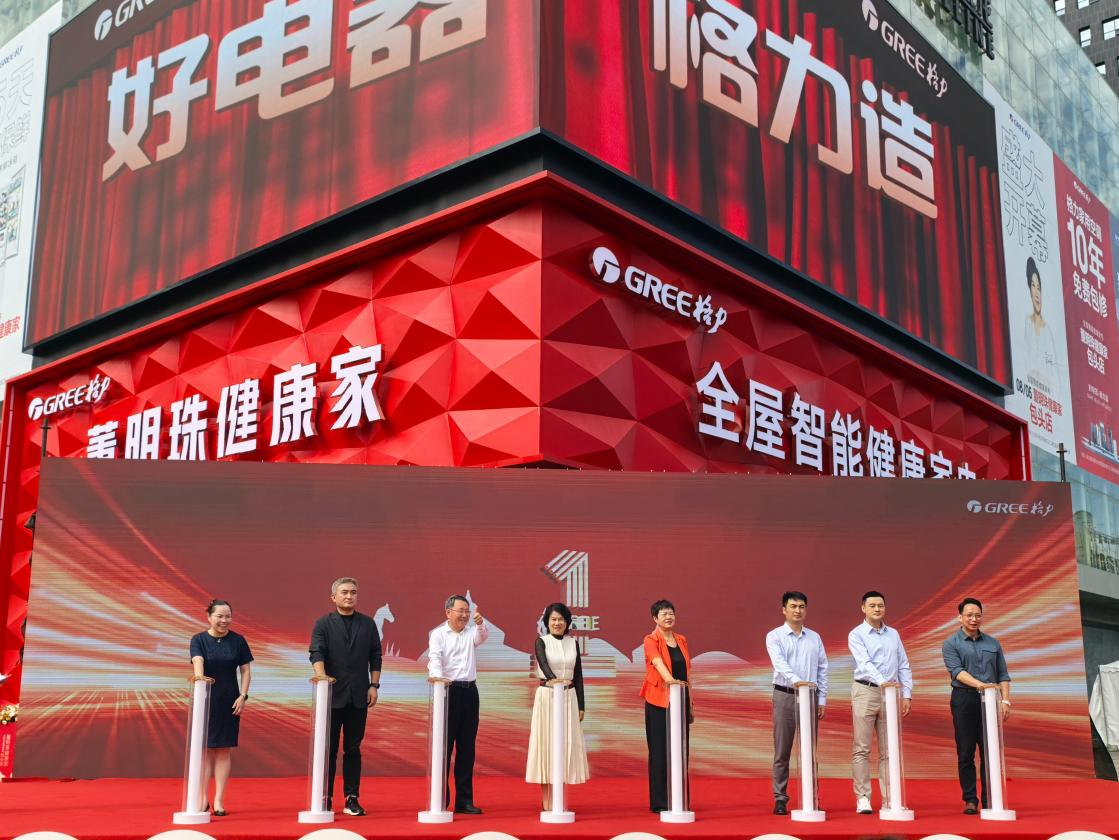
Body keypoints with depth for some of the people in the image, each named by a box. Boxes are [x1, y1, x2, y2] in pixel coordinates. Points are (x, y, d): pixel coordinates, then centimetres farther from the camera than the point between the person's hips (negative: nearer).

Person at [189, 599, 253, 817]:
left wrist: (243, 695, -6)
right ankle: (203, 798, 11)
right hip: (205, 699, -1)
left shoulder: (238, 640, 1)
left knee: (223, 749, 4)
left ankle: (219, 800, 8)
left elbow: (245, 670, 4)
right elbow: (198, 662, -21)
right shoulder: (199, 640, -3)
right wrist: (199, 677, -41)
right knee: (205, 748, 4)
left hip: (229, 701, 1)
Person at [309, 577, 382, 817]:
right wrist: (322, 677, -27)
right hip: (333, 695, -2)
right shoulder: (323, 624, 2)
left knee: (353, 749, 6)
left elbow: (375, 657, 11)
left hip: (359, 696, 2)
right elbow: (316, 653, -10)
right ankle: (325, 798, 10)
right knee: (329, 749, 3)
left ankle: (352, 798, 10)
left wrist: (374, 685, 2)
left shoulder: (368, 624, 11)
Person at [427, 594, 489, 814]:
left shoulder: (471, 633, 14)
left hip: (470, 691, 5)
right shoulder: (438, 634, 1)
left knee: (467, 747, 7)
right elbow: (434, 657, -14)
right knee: (444, 745, -2)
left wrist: (480, 623, -29)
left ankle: (464, 800, 12)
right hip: (448, 690, -5)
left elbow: (483, 636, -7)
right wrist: (437, 675, -34)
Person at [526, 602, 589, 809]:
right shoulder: (541, 642, -1)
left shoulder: (573, 643, 9)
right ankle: (546, 799, 4)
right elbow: (543, 664, -21)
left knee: (566, 743, 2)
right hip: (547, 695, -3)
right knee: (546, 742, -2)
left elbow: (578, 675, 10)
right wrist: (553, 679, -41)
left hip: (569, 697, 3)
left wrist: (581, 705, 6)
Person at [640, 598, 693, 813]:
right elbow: (658, 662, -26)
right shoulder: (651, 640, -6)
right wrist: (669, 679, -45)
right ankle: (660, 803, 4)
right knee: (660, 752, -2)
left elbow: (686, 673, 14)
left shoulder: (681, 640, 11)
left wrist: (690, 704, 12)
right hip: (658, 702, -5)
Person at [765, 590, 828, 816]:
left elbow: (822, 669, 12)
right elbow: (779, 662, -17)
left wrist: (822, 700, 6)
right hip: (785, 695, -3)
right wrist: (796, 679, -34)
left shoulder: (814, 638, 12)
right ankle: (780, 799, 6)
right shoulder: (774, 636, 0)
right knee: (782, 752, 0)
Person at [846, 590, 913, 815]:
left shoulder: (893, 634, 14)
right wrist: (883, 681, -31)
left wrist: (907, 694, 4)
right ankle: (863, 798, -1)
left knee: (888, 750, 6)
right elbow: (865, 663, -16)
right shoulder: (856, 635, -1)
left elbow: (904, 666, 14)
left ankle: (890, 798, 9)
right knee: (862, 748, -4)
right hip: (866, 692, -4)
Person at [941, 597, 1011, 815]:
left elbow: (1003, 675, 13)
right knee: (965, 753, 0)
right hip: (964, 700, -3)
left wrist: (1005, 700, 0)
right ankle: (970, 800, 6)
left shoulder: (993, 643, 14)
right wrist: (979, 684, -27)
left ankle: (990, 800, 8)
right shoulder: (951, 644, 2)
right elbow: (957, 671, -12)